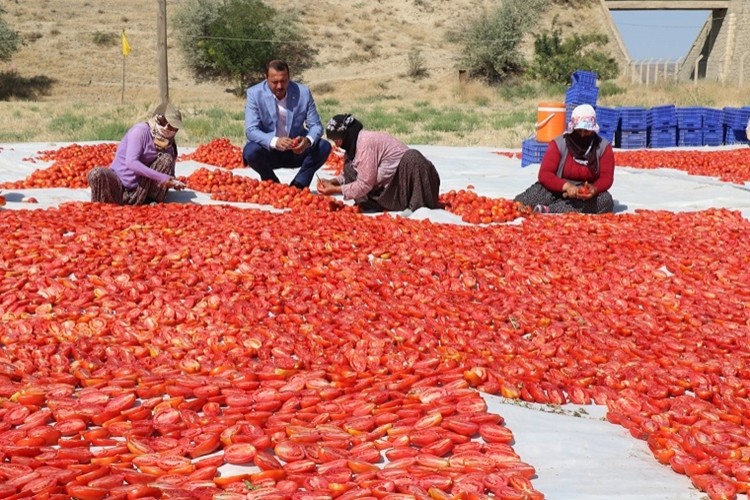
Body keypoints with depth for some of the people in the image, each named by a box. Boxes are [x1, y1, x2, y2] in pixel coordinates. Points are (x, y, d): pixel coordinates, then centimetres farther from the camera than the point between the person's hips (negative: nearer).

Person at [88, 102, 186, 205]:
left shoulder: (167, 143, 2)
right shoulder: (140, 131, -17)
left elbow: (168, 171, 8)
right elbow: (131, 163, -28)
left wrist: (173, 182, -17)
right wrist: (161, 177, -32)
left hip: (138, 191, 5)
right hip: (118, 185, -5)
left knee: (167, 158, -11)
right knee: (97, 174, -35)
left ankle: (153, 201, -8)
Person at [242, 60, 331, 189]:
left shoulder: (303, 92, -8)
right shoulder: (255, 93, -12)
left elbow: (316, 125, -7)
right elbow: (251, 130, -19)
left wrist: (307, 141, -32)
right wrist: (274, 142, -39)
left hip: (296, 152, 2)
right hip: (269, 152, -1)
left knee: (324, 146, -22)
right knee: (250, 151, -32)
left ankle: (297, 187, -8)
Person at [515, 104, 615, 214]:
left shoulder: (603, 147, -4)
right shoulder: (559, 144, -8)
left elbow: (606, 177, -8)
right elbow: (545, 174, -15)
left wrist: (594, 188, -32)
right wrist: (566, 186, -34)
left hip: (588, 194, 2)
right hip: (559, 189, -2)